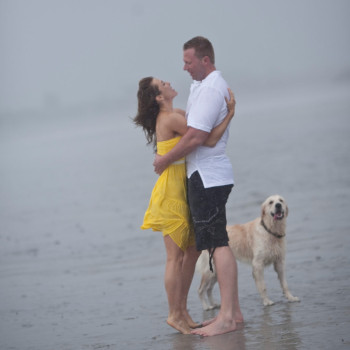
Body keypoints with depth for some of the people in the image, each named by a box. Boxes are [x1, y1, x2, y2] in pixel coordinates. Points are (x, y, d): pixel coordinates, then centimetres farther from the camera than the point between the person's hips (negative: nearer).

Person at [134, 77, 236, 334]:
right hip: (171, 191, -10)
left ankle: (182, 309, 20)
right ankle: (175, 314, 3)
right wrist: (230, 113, -15)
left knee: (193, 250, 12)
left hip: (183, 191, 10)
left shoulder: (177, 115, 12)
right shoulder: (172, 119, -17)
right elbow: (208, 140, -22)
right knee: (176, 255, -4)